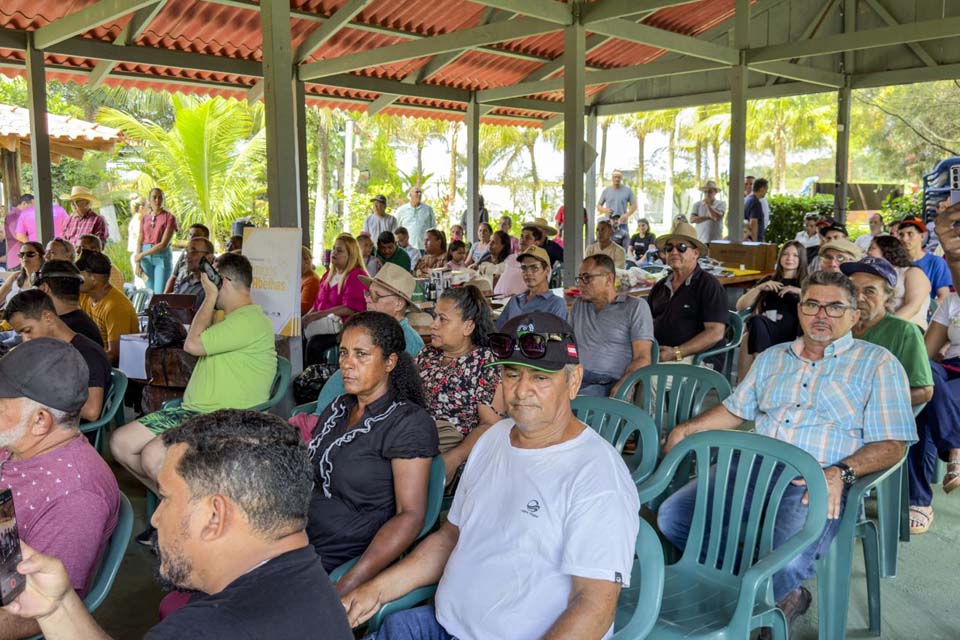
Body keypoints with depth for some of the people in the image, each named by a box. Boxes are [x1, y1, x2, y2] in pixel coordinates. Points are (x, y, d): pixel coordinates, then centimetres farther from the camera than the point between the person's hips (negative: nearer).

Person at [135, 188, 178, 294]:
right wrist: (138, 263, -1)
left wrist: (142, 255, -9)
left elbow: (164, 244, -11)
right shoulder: (145, 219, 10)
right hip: (146, 258, 4)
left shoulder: (169, 217, -5)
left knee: (160, 293, -8)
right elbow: (140, 242, 9)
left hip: (162, 257, -4)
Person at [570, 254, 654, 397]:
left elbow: (643, 358, -1)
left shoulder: (635, 306, 8)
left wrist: (618, 390, -19)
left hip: (608, 384, -4)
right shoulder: (578, 305, 25)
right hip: (575, 379, 5)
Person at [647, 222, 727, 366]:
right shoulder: (659, 287, 20)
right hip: (654, 353, 6)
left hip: (691, 357, -5)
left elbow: (715, 332, -9)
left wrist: (676, 353, -18)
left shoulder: (709, 285, 0)